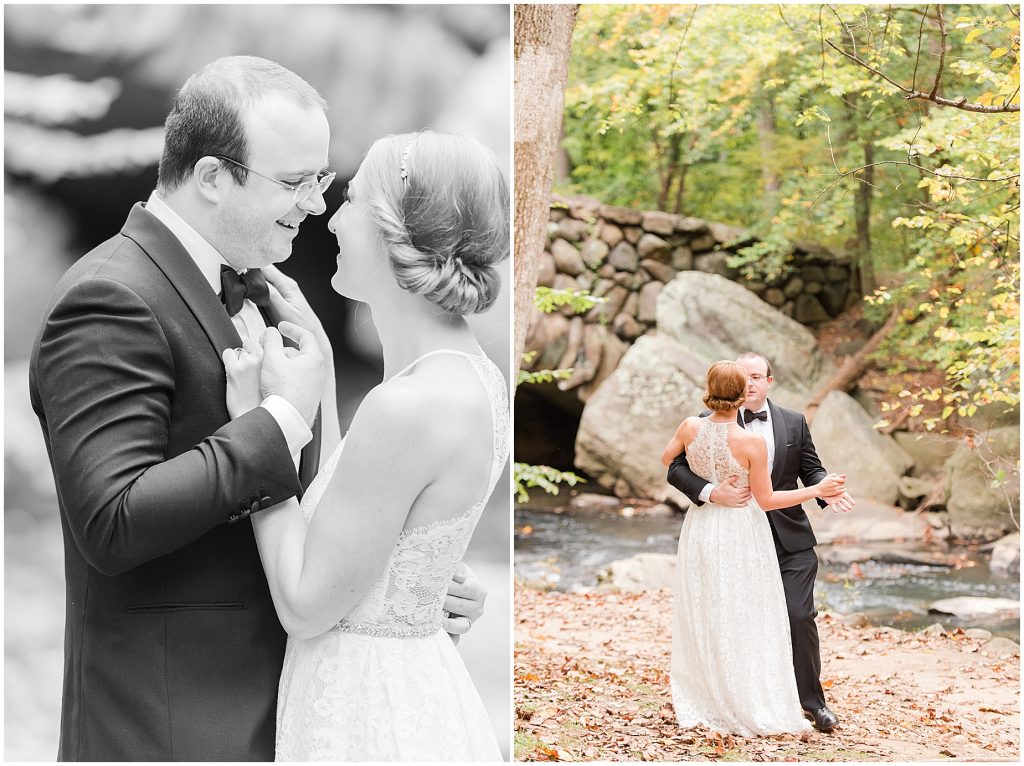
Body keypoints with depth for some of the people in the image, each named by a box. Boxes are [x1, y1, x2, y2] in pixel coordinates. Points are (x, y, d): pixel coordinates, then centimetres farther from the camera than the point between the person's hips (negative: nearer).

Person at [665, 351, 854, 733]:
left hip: (791, 541, 1)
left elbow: (811, 469, 10)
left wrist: (826, 492, -13)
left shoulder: (794, 422, 6)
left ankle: (812, 700, 7)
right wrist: (711, 492, -24)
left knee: (800, 616, -7)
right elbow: (676, 468, -8)